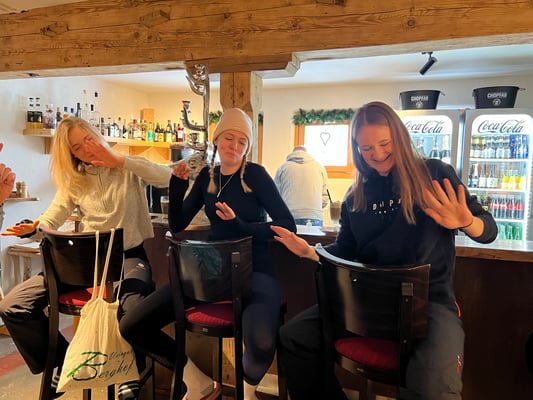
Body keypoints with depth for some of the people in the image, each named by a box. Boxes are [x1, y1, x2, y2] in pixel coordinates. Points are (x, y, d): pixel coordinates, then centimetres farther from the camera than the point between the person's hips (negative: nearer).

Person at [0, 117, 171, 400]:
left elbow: (168, 178, -16)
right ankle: (62, 364, 14)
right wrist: (30, 229, -21)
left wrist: (119, 161, -14)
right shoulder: (72, 181, 11)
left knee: (133, 310, -35)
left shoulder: (129, 169, 2)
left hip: (128, 256, -4)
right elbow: (48, 221, 3)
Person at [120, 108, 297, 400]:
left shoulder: (256, 175, -6)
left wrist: (242, 226, -25)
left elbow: (288, 225, -12)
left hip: (253, 271, -4)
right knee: (132, 326, -8)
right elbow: (177, 225, 7)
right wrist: (177, 183, -5)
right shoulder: (207, 176, 8)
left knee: (261, 343, -36)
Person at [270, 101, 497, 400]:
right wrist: (310, 252, -2)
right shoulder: (356, 196, 9)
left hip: (430, 300, -4)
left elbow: (489, 231, 0)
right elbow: (345, 250, 16)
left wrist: (466, 222, -23)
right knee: (293, 337, -8)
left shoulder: (436, 174, -1)